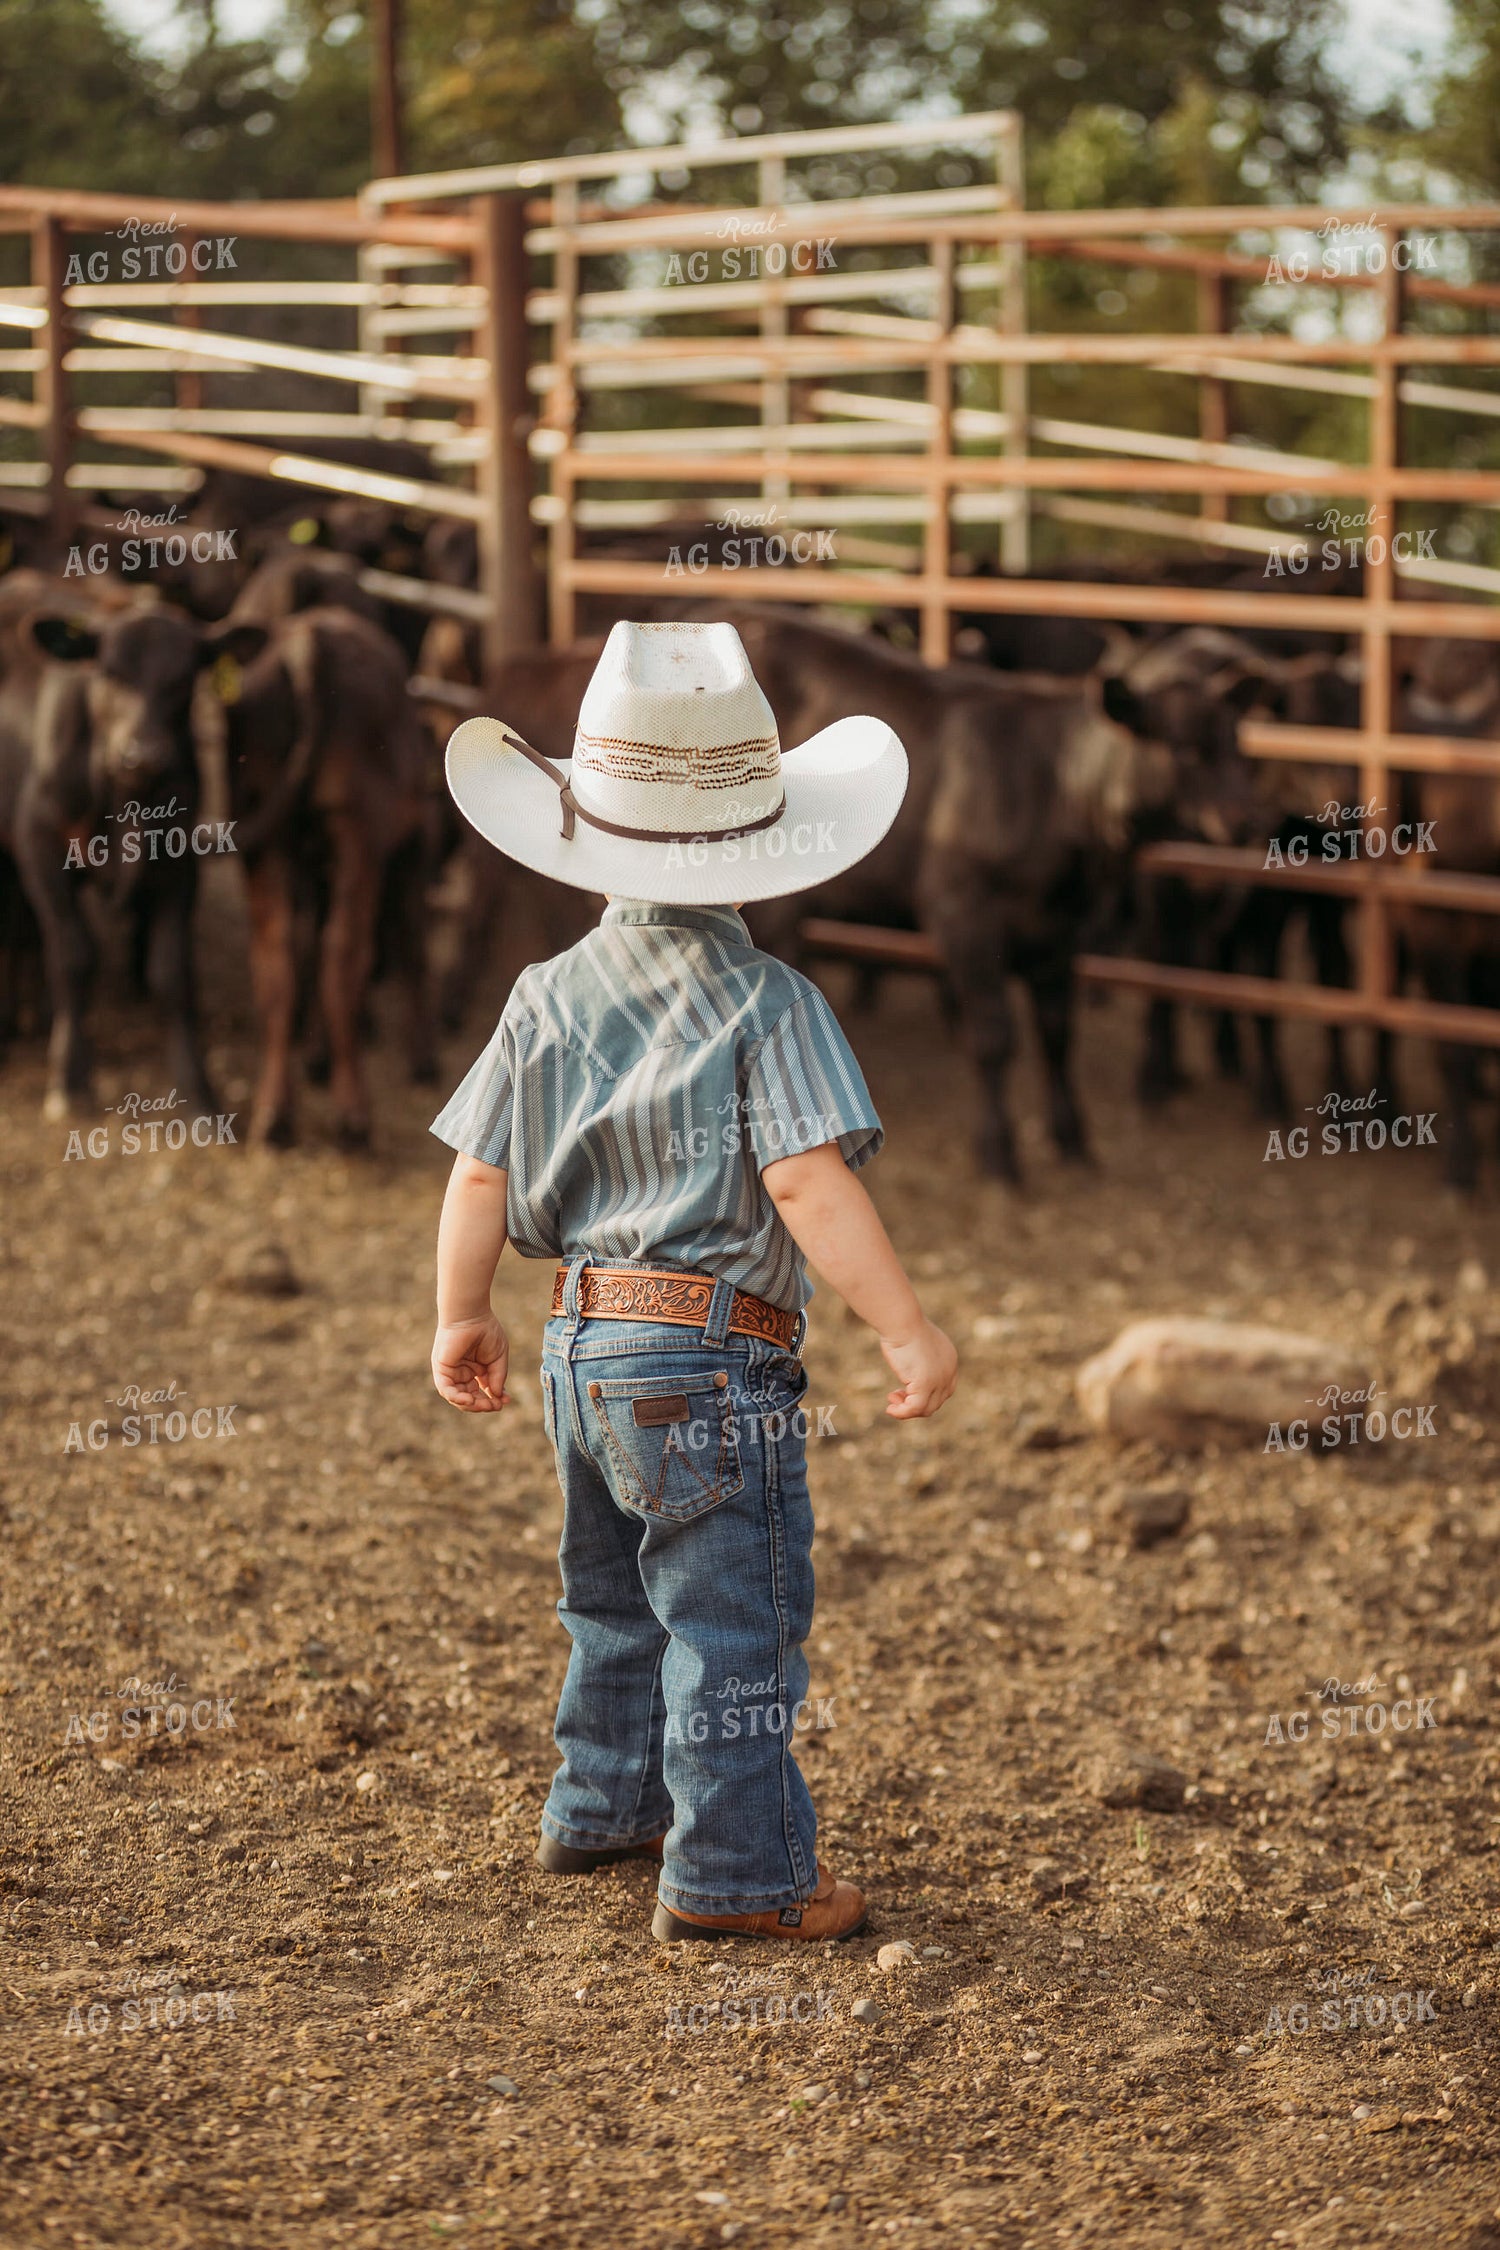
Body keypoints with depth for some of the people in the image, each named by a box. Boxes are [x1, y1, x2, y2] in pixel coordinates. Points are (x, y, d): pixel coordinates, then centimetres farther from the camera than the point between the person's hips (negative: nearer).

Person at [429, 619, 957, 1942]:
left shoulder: (549, 998, 5)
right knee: (734, 1621, 0)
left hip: (583, 1348, 7)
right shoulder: (765, 1004, -13)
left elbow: (479, 1175, 8)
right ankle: (736, 1873, 4)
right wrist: (908, 1332, -21)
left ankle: (603, 1807, 38)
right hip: (714, 1359, -7)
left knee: (617, 1595, 24)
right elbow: (811, 1185, -22)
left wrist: (463, 1318, 20)